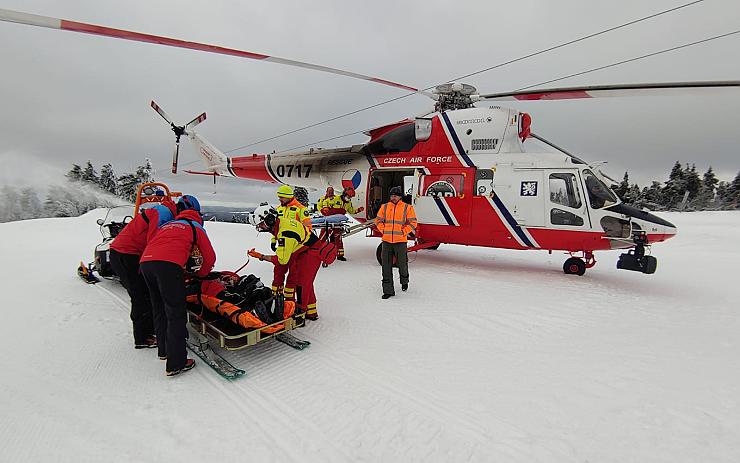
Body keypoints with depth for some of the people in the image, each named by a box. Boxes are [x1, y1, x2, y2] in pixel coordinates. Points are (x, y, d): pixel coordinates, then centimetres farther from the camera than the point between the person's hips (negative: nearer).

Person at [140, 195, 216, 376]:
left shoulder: (168, 224, 33)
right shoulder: (195, 226, 19)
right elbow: (210, 257, 17)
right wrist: (200, 275, 36)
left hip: (145, 262, 7)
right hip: (168, 265, -6)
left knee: (159, 309, 22)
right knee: (176, 314, -1)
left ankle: (164, 350, 36)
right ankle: (175, 364, 1)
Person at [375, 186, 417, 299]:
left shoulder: (407, 208, 0)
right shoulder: (384, 207, 8)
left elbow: (412, 223, -1)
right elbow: (378, 221, 14)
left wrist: (403, 232, -8)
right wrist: (384, 231, 2)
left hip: (400, 241, -3)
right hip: (386, 241, 3)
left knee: (402, 263, 10)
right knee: (386, 266, 2)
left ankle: (404, 282, 41)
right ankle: (388, 290, 10)